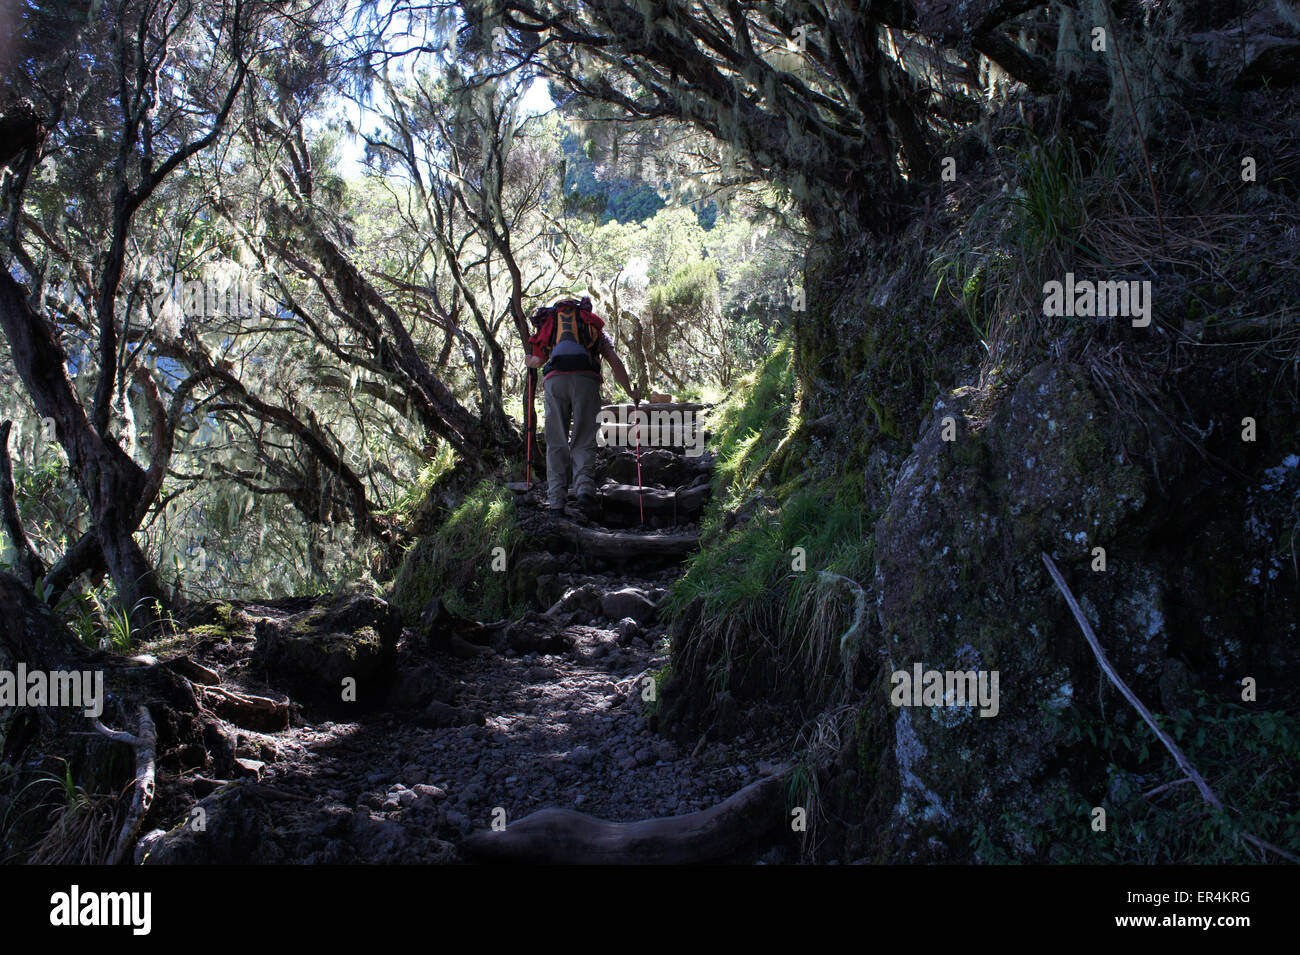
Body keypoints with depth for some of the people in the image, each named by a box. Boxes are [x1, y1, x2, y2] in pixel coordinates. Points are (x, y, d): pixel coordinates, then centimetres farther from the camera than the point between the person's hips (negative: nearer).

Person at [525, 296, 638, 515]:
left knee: (556, 442, 4)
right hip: (586, 377, -1)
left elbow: (538, 360, 18)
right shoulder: (594, 326, 28)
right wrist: (630, 392, 29)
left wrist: (530, 362, 41)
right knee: (583, 441, 1)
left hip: (555, 379, 1)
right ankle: (584, 487, -22)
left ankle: (556, 500, -3)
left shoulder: (550, 322, 30)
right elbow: (615, 362, 20)